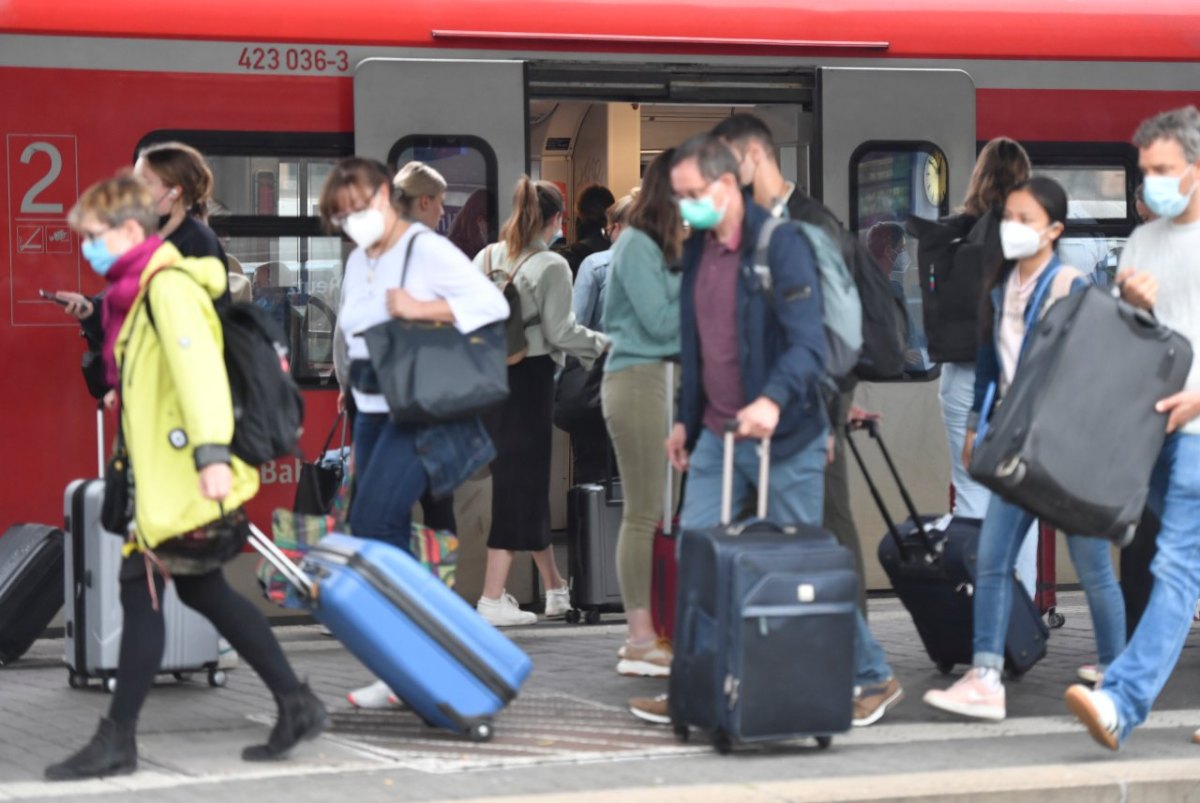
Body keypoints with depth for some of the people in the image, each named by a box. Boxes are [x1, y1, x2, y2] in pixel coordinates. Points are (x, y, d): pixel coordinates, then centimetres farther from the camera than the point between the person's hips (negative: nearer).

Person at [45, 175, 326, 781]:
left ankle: (117, 741, 2)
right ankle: (296, 704, 22)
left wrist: (211, 452, -39)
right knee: (202, 589, 16)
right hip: (162, 476, 11)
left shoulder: (167, 285, -16)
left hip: (184, 480, -11)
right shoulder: (141, 290, 16)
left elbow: (198, 367, -29)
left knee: (141, 592, -5)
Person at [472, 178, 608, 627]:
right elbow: (560, 332, -13)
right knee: (519, 482, -2)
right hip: (528, 379, -7)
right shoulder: (551, 267, -10)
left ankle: (554, 587, 26)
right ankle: (492, 598, -5)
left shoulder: (485, 258, 8)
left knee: (526, 482, 16)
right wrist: (604, 344, -1)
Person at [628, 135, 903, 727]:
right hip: (716, 435, 7)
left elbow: (808, 341, -22)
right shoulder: (698, 250, 11)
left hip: (784, 436, -7)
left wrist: (774, 400, -37)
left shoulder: (780, 244, -13)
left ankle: (873, 679, 12)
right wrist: (685, 420, 21)